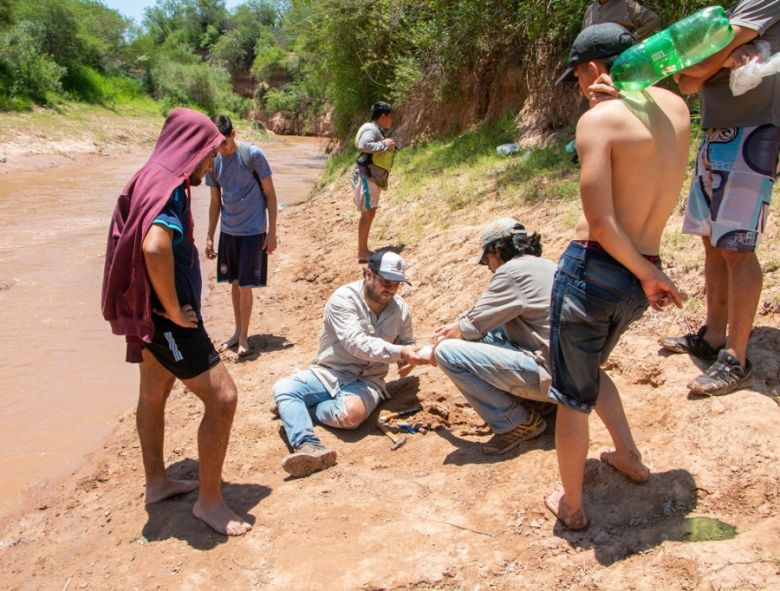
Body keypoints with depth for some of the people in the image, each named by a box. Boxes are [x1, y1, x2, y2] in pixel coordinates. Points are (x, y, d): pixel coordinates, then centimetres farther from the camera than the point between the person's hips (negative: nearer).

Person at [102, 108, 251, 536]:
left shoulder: (151, 181, 11)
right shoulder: (168, 187, -20)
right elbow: (154, 247, -38)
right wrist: (174, 311, -25)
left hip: (150, 312, 11)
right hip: (166, 318, -11)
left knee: (154, 395, 21)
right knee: (222, 397, -6)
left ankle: (157, 483, 39)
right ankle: (209, 500, 7)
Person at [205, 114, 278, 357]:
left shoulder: (253, 155, -13)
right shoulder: (213, 162, 1)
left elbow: (270, 194, -8)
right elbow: (215, 202, 11)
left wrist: (272, 233, -10)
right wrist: (209, 237, 10)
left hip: (253, 231, -5)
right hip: (227, 231, 5)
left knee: (245, 285, -4)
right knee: (234, 283, 13)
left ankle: (244, 337, 10)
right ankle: (238, 331, 28)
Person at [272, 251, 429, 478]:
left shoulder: (401, 309, 0)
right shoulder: (344, 299, -14)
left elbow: (406, 343, 17)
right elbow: (356, 344, -27)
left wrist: (408, 360, -7)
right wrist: (398, 352, -36)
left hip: (366, 381, 1)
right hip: (327, 374, -1)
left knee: (352, 412, -34)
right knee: (283, 388, -27)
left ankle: (293, 407, -8)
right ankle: (308, 446, -45)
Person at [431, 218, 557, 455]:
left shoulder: (512, 270, -13)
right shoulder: (545, 266, 15)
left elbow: (471, 327, -9)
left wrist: (430, 353, 7)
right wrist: (457, 325, 22)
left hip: (547, 372, -10)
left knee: (448, 352, -16)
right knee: (487, 329, 23)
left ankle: (518, 422, -6)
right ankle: (537, 399, 15)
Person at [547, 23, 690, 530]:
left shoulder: (599, 119, -15)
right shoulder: (675, 107, 6)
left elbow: (601, 223, -21)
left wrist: (647, 274, -11)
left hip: (594, 270, -7)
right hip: (639, 280, 7)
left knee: (573, 396, 11)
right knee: (589, 367, 33)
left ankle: (571, 505, 27)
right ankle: (629, 456, 42)